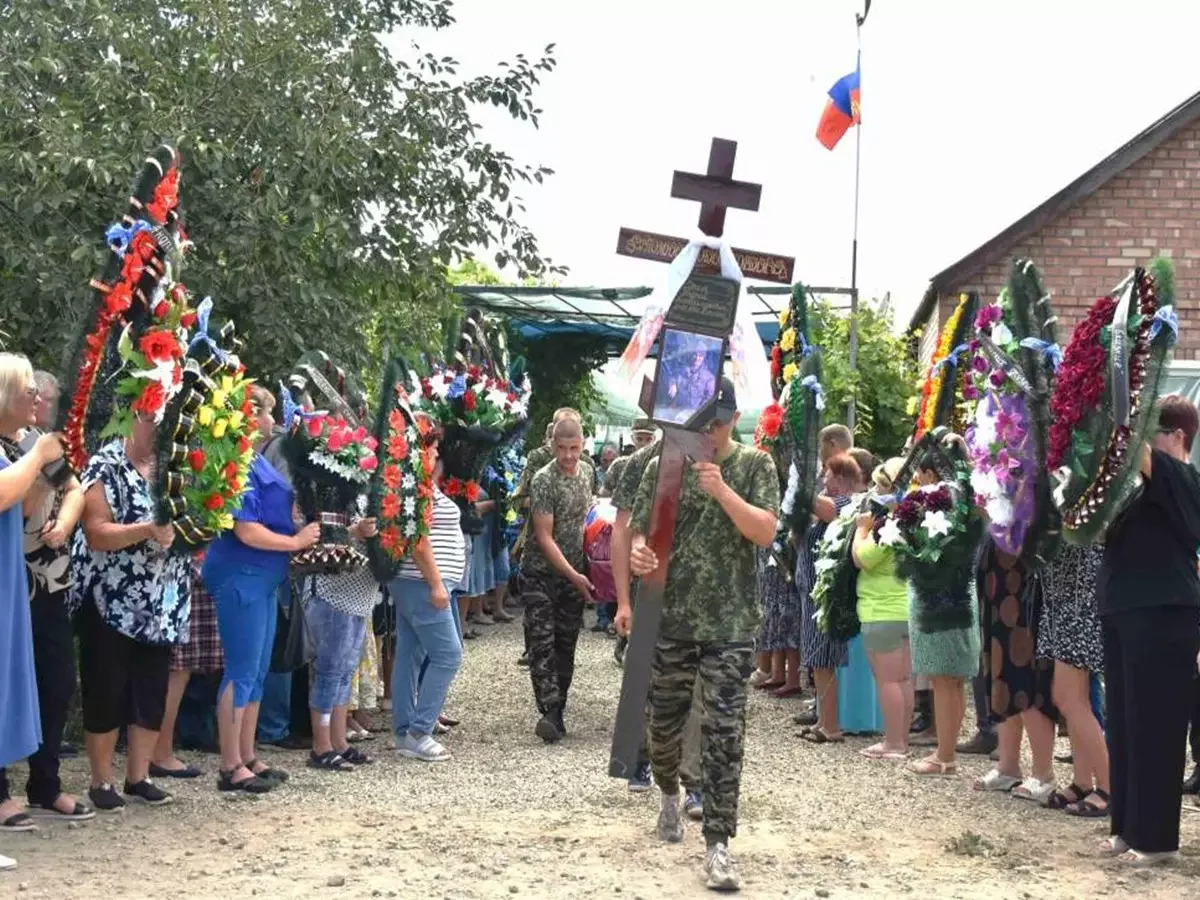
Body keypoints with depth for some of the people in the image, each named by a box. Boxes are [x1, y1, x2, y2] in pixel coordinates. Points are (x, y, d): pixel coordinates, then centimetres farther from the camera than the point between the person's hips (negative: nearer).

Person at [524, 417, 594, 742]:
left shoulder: (586, 472, 4)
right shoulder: (544, 480, -16)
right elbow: (545, 538, -17)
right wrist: (573, 576, -19)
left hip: (575, 573, 6)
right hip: (542, 572, -6)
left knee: (566, 644, 7)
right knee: (542, 643, -12)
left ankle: (557, 713, 13)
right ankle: (550, 711, -18)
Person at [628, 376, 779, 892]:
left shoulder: (755, 466, -1)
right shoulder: (663, 466, 4)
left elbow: (766, 532, -12)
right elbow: (640, 533, 5)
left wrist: (721, 490, -25)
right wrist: (637, 554, -18)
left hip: (731, 622, -2)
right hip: (669, 617, 3)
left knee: (723, 733, -6)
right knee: (664, 721, 15)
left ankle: (717, 844, -3)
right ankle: (669, 794, 45)